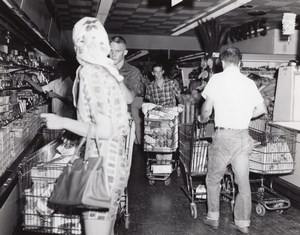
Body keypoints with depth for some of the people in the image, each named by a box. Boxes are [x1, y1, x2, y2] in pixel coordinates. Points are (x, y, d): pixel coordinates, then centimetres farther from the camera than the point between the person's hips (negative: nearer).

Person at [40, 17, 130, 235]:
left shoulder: (90, 72, -16)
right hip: (115, 161, 9)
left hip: (103, 165, -9)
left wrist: (63, 122, -12)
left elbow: (105, 131, -19)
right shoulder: (107, 71, 8)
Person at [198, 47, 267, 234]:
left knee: (213, 179, 14)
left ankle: (213, 218, 22)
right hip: (243, 136, 3)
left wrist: (202, 119, 19)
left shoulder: (216, 79, -4)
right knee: (243, 182, 10)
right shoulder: (249, 83, 3)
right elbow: (262, 109, 9)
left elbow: (207, 109, -2)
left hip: (223, 136, -3)